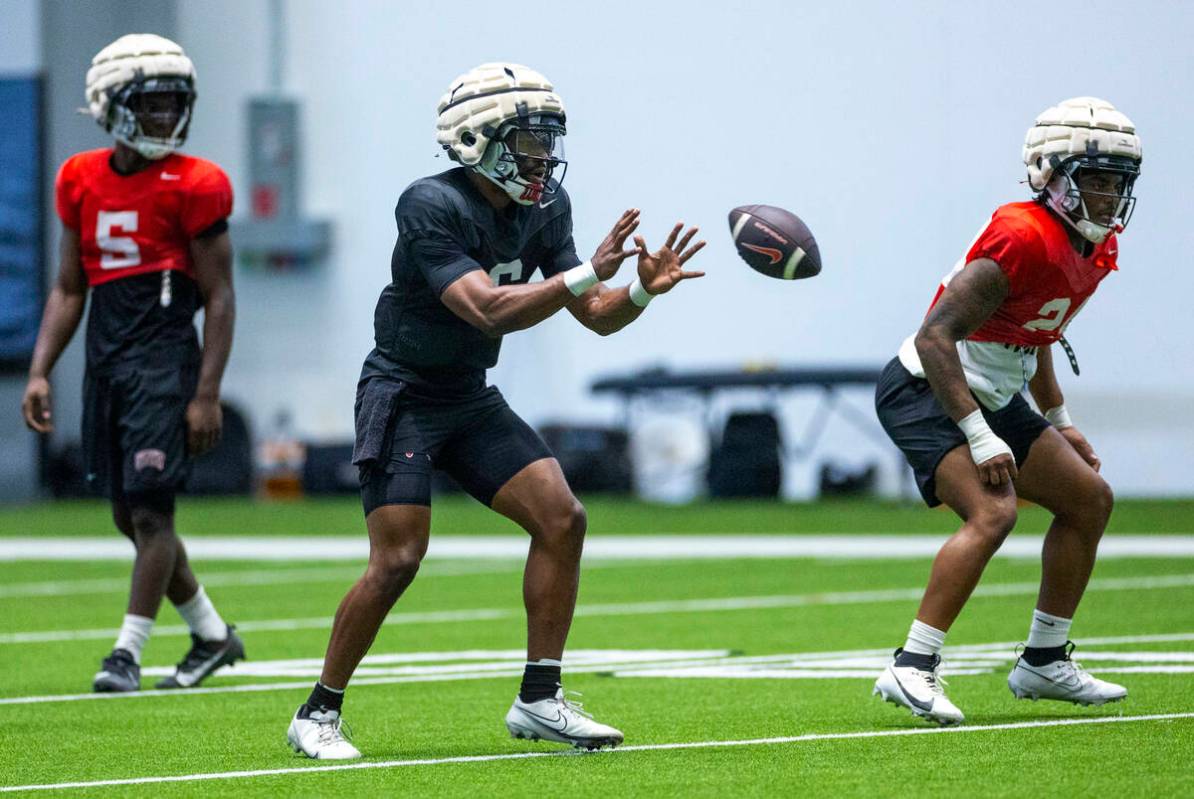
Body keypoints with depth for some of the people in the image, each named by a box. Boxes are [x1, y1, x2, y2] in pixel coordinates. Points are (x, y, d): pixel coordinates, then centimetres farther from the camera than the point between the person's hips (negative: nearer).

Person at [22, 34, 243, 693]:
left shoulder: (193, 187, -6)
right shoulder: (81, 181, 10)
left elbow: (219, 298, -6)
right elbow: (68, 290, 17)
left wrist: (207, 395, -11)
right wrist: (39, 373, 8)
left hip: (165, 358, -6)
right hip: (105, 360, 6)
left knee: (150, 510, -10)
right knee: (130, 515, 10)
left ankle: (128, 650, -3)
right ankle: (211, 635, 25)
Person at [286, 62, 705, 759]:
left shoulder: (544, 206, 1)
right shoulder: (432, 207, -22)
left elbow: (597, 317, 3)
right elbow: (490, 311, -31)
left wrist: (643, 290, -17)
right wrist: (589, 273, -35)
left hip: (472, 398, 7)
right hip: (404, 395, -7)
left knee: (562, 517, -7)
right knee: (398, 559, -15)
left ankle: (540, 700, -1)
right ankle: (319, 713, 1)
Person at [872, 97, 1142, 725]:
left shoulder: (1097, 251, 6)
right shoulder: (1023, 238, -25)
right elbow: (935, 336, -28)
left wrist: (1059, 423, 23)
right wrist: (981, 438, -29)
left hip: (992, 398, 10)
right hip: (926, 391, -10)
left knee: (1090, 499, 13)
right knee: (992, 514, -28)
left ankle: (1045, 662, 21)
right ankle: (912, 669, -28)